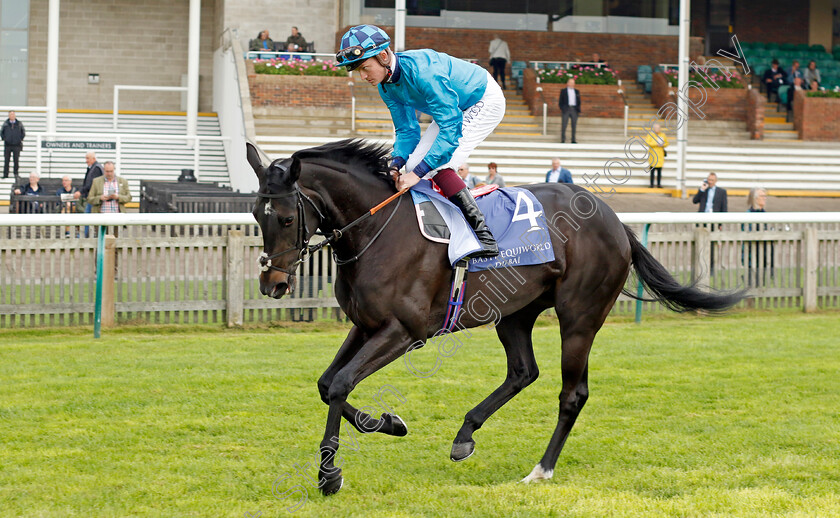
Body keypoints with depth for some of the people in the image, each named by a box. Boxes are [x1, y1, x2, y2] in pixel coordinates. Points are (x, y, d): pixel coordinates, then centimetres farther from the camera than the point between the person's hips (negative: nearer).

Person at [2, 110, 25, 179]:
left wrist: (21, 139, 5)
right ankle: (5, 174, 4)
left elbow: (23, 132, 14)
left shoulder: (19, 124, 4)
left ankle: (16, 173, 7)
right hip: (7, 145, 0)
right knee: (6, 160, 0)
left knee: (16, 160, -1)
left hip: (16, 145, 0)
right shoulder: (5, 124, 5)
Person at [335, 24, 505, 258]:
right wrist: (396, 164, -23)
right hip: (455, 109, 9)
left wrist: (419, 172, -40)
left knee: (439, 165, -23)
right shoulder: (386, 85, -9)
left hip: (486, 102, -9)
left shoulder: (422, 70, -37)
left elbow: (451, 127, -38)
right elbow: (406, 130, -1)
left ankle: (484, 237, -22)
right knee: (413, 164, 0)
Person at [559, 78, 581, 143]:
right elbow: (561, 101, 5)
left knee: (574, 125, 1)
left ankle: (573, 140, 5)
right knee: (564, 125, -6)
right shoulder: (563, 91, 6)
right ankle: (563, 139, -3)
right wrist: (561, 109, -5)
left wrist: (578, 110, 6)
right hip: (566, 109, -3)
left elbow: (578, 101, 15)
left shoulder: (576, 91, 14)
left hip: (574, 109, 3)